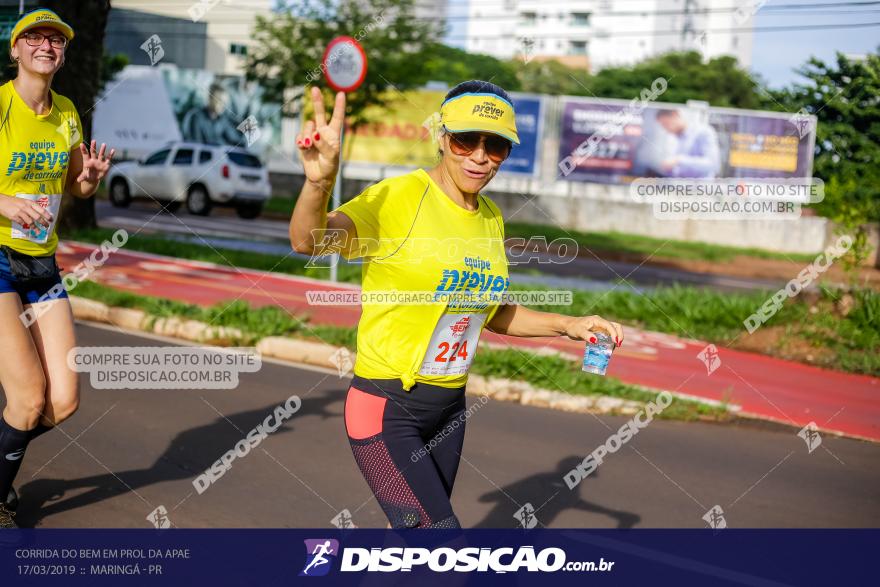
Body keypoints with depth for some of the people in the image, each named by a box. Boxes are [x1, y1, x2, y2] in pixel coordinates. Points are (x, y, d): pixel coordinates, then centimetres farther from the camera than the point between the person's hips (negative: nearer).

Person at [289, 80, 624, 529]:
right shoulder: (400, 197, -16)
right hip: (387, 409, -7)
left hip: (449, 407, 7)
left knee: (413, 529, 18)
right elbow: (306, 240, -32)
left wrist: (567, 324, 8)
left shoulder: (492, 219, 6)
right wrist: (319, 181, -52)